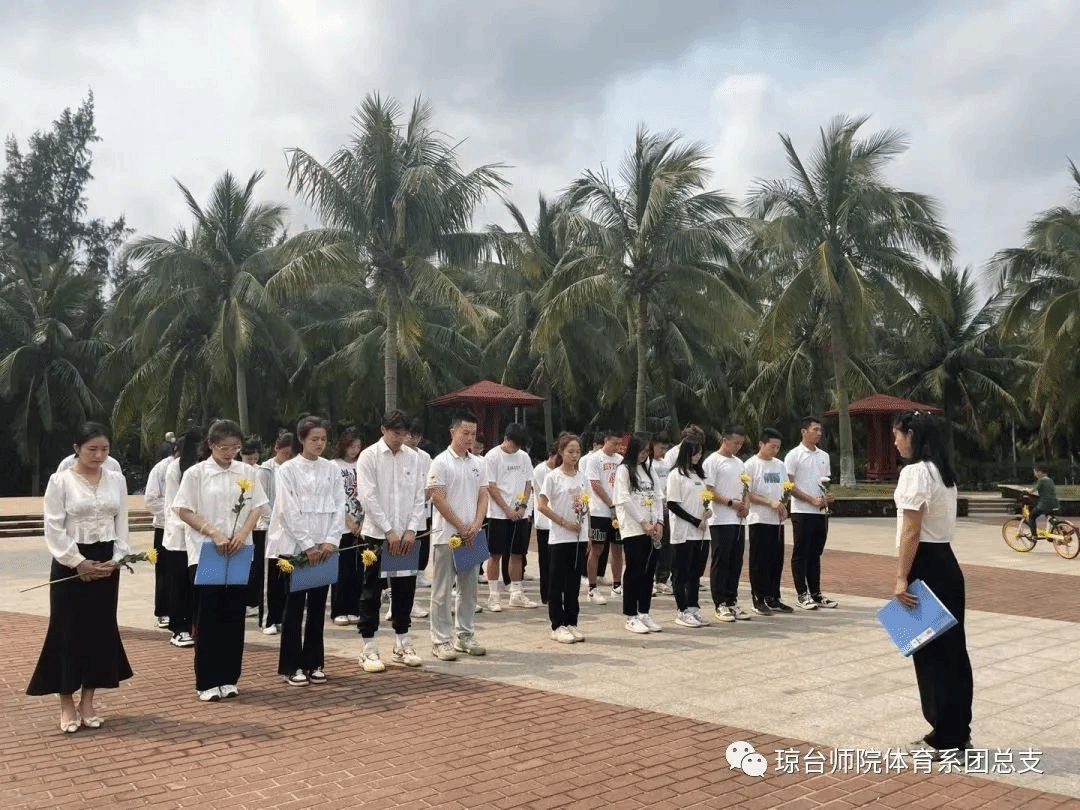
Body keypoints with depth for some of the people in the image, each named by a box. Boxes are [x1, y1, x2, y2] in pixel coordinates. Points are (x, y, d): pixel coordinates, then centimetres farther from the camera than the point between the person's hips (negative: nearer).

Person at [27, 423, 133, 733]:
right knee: (68, 631, 0)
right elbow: (54, 528, -9)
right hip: (70, 563, -4)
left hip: (106, 563, 4)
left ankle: (87, 701, 18)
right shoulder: (60, 481, -5)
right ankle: (67, 704, 12)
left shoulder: (117, 480, 6)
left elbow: (122, 523, 7)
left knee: (101, 630, 6)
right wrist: (78, 562, -13)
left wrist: (117, 558, -6)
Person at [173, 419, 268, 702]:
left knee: (234, 616, 7)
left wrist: (242, 534, -11)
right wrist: (214, 533, -16)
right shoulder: (196, 473, -3)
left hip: (239, 554, 3)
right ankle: (207, 682, 9)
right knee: (208, 618, 1)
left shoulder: (246, 472, 5)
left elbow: (257, 507, 6)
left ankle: (229, 678, 17)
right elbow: (184, 511, -5)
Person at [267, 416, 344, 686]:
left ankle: (314, 663, 17)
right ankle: (292, 666, 10)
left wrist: (331, 541, -8)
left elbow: (339, 507, 3)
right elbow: (288, 511, -9)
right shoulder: (287, 470, -4)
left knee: (318, 605, 7)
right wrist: (307, 545, -14)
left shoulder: (332, 469, 6)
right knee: (295, 605, 2)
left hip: (324, 547, 3)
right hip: (295, 546, -3)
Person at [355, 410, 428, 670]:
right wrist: (388, 531, -15)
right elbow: (368, 497, -11)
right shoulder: (369, 456, -5)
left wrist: (411, 530, -6)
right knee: (371, 592, 3)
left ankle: (402, 645, 22)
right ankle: (369, 649, 10)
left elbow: (419, 496, 5)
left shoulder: (413, 457, 6)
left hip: (406, 535, 4)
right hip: (377, 534, -4)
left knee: (405, 590, 10)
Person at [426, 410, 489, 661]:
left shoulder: (477, 463, 11)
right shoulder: (441, 462, -7)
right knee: (442, 590, 0)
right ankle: (441, 641, 6)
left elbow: (483, 497, 11)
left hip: (472, 536, 6)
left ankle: (465, 636, 22)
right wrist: (462, 528, -12)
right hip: (446, 536, -6)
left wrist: (476, 525, -6)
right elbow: (438, 499, -11)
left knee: (469, 588, 11)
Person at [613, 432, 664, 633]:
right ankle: (631, 617, 4)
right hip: (633, 530, -6)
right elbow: (625, 500, -11)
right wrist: (644, 523, -13)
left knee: (649, 573, 6)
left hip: (652, 531, 6)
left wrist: (659, 522, 0)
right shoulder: (624, 470, -3)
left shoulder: (648, 470, 17)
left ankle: (644, 614, 15)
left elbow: (656, 497, 14)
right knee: (634, 573, -3)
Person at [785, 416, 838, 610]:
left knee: (815, 554, 11)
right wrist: (812, 500, -16)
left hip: (821, 512, 6)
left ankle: (815, 593, 17)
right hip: (802, 512, -6)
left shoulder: (824, 456, 14)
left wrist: (827, 497, -1)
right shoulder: (794, 455, -6)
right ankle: (802, 595, 4)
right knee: (801, 554, 0)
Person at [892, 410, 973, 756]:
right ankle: (958, 731, 22)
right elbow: (938, 523, 14)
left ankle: (944, 737, 7)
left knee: (929, 652, -1)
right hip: (946, 562, 10)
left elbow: (911, 531, -19)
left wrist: (901, 577, -18)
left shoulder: (914, 471, -15)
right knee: (952, 648, 13)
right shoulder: (943, 472, 14)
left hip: (925, 566, -10)